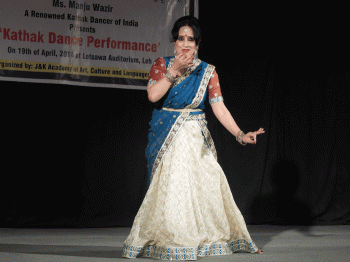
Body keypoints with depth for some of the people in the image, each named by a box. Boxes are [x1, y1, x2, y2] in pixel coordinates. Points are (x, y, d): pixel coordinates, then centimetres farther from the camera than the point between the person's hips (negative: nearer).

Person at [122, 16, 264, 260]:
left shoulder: (207, 71, 4)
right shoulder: (162, 64, 3)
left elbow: (219, 107, -3)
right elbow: (153, 95, -12)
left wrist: (240, 134, -15)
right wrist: (174, 71, -19)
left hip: (195, 137, 2)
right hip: (167, 137, -1)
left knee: (207, 183, -5)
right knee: (170, 184, -10)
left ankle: (211, 238, 7)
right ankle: (169, 241, -2)